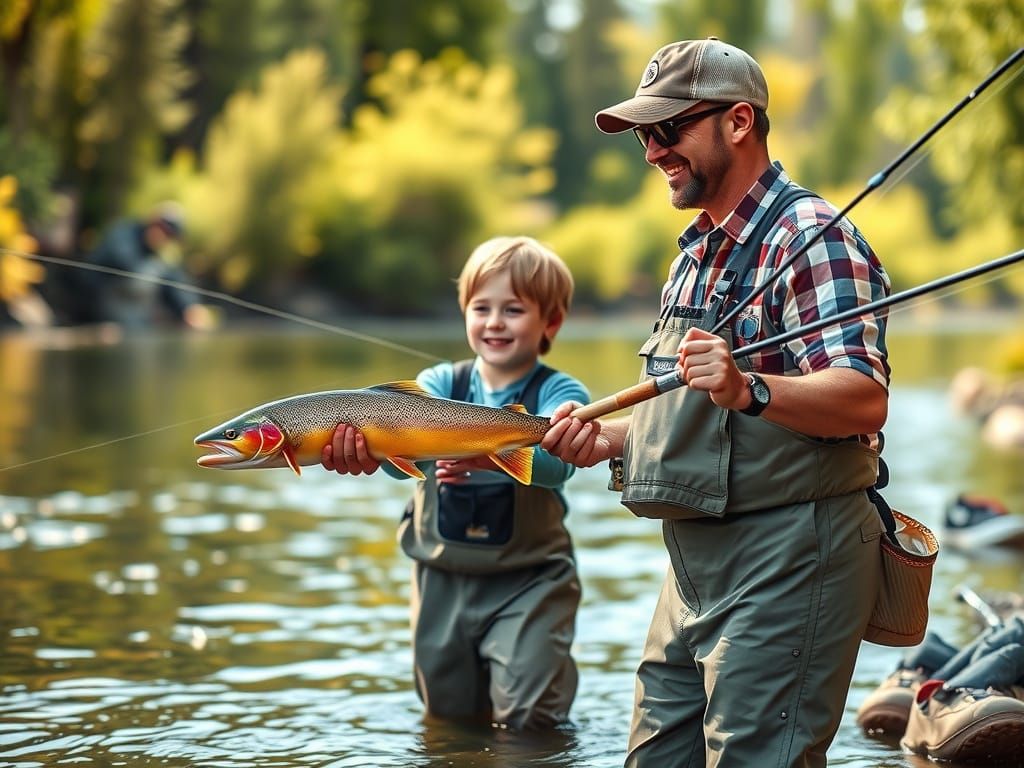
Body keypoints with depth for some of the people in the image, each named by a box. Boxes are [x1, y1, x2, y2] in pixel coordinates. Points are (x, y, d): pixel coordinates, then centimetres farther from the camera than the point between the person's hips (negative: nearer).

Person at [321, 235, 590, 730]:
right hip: (443, 574, 4)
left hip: (528, 578, -3)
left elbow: (555, 461, -29)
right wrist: (362, 444, -45)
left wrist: (489, 456, -49)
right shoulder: (441, 383, 0)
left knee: (527, 715, -10)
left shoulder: (558, 392, -8)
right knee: (450, 712, 17)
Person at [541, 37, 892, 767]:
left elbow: (864, 399, -24)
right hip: (698, 566, 10)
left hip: (787, 560, -10)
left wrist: (747, 391, -40)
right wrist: (610, 437, 9)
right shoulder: (698, 254, 19)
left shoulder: (810, 237, -11)